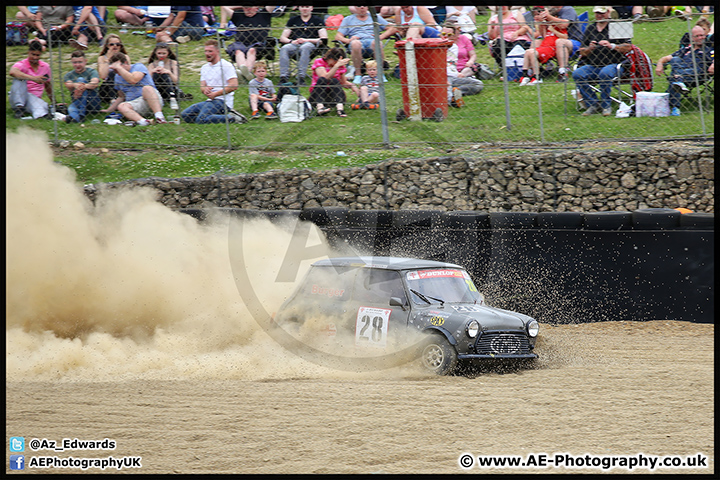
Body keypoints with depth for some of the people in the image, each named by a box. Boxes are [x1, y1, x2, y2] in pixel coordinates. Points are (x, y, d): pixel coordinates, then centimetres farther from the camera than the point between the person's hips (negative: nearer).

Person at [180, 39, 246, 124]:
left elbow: (234, 86, -15)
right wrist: (205, 90, -13)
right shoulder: (204, 68, 18)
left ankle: (232, 118, -14)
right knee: (184, 115, -5)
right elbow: (202, 86, 13)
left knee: (201, 120, -29)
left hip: (223, 101, -9)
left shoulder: (226, 65, -6)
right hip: (210, 101, 9)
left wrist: (215, 94, -18)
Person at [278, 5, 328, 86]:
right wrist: (291, 41, -5)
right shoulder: (293, 20, 24)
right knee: (284, 49, -31)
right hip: (294, 45, 3)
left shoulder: (317, 20, 16)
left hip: (310, 45, -3)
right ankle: (283, 77, -40)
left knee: (305, 47, -39)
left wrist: (306, 40, -8)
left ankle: (301, 77, -45)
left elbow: (324, 39, 4)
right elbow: (282, 38, 18)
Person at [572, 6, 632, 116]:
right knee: (577, 74, -24)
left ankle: (606, 106, -22)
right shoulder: (590, 29, 17)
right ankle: (592, 105, -16)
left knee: (605, 73, -38)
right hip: (592, 65, 4)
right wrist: (589, 48, -5)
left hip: (612, 64, -4)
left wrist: (611, 46, -14)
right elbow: (582, 52, 17)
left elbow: (627, 47, -1)